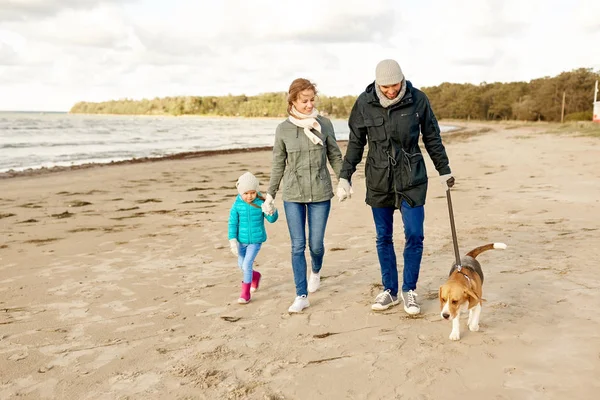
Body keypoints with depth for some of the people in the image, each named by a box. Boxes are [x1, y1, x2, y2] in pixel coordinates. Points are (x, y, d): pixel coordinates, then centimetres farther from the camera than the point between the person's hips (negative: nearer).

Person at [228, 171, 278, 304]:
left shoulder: (260, 203, -14)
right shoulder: (237, 205, -11)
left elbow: (272, 219, -11)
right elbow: (232, 223, -5)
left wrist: (272, 211, -33)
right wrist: (233, 240, -9)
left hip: (256, 240, -3)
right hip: (242, 240, 3)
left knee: (247, 264, -9)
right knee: (241, 265, 16)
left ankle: (245, 294, 6)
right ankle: (255, 276, 48)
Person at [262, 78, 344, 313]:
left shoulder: (324, 124, -2)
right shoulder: (283, 129, 0)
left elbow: (335, 156, 6)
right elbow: (278, 165, 6)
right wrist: (270, 194, 7)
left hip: (320, 193, 0)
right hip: (293, 195, 0)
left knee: (316, 243, 5)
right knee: (297, 245, 1)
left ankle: (316, 272, 39)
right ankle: (301, 296, 10)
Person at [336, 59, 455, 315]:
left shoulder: (417, 100, -8)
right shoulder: (365, 103, -7)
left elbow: (432, 138, 4)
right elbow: (355, 143, 3)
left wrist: (444, 170, 10)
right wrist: (344, 177, 1)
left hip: (411, 178, -1)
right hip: (378, 180, 1)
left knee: (414, 236, -2)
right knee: (383, 238, 9)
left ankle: (409, 291, 15)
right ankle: (389, 291, 22)